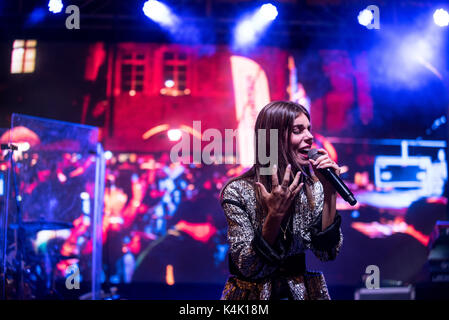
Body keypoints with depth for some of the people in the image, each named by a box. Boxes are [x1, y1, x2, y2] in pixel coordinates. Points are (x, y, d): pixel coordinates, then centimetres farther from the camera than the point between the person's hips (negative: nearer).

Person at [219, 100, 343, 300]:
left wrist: (329, 192, -12)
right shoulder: (238, 191, -11)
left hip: (302, 291, 3)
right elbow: (248, 268, -13)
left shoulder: (313, 187, 0)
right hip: (253, 293, -2)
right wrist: (274, 215, -24)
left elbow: (327, 253, -6)